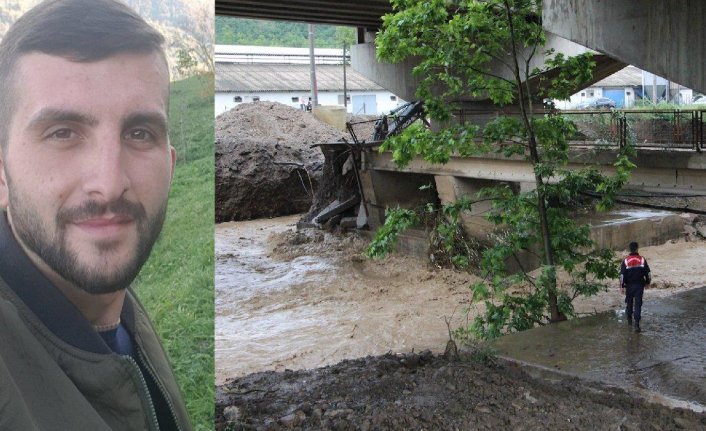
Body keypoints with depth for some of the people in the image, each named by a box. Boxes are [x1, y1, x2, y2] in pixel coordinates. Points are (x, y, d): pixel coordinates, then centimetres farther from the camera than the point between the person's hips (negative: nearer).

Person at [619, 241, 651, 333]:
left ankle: (629, 319, 32)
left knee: (629, 302, 19)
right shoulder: (642, 260, -6)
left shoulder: (625, 261, -8)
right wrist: (648, 282, 15)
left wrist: (622, 286, -2)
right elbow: (648, 273, 0)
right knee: (638, 304, -1)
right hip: (639, 285, 0)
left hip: (629, 286, 0)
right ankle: (637, 324, -9)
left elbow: (622, 275, -8)